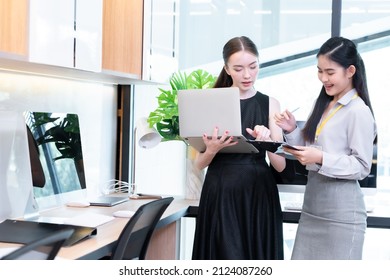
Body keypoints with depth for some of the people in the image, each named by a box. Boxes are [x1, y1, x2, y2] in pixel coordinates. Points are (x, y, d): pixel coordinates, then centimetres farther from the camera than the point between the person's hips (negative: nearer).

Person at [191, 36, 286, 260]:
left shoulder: (270, 104, 4)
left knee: (257, 255, 5)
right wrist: (212, 149, -17)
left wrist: (266, 140, -17)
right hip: (220, 196, 0)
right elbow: (199, 164, 4)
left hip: (259, 196, 1)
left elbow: (280, 165, 1)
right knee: (225, 257, 2)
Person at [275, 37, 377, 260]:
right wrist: (292, 131, 0)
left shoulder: (359, 111, -12)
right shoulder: (323, 105, 13)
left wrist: (321, 158, -24)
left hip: (341, 211, -8)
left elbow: (362, 166, -14)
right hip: (312, 204, 8)